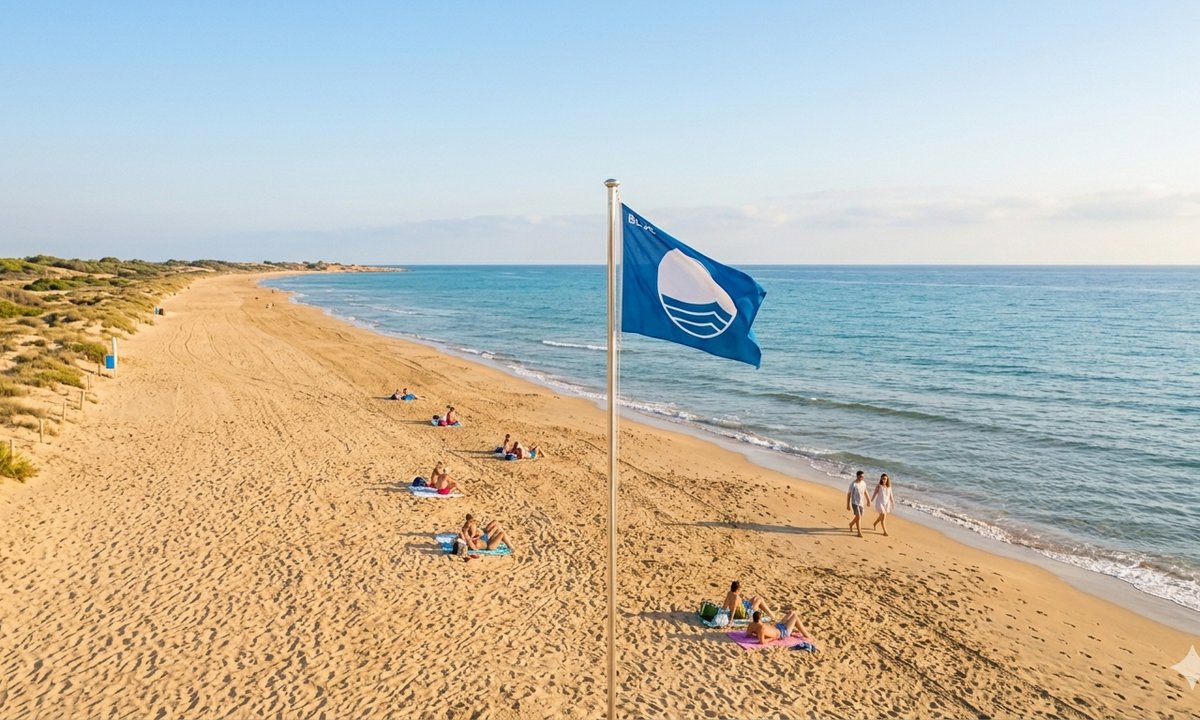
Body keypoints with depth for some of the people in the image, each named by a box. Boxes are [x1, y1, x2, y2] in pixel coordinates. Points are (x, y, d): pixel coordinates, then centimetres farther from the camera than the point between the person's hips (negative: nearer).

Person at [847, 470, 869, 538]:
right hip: (855, 503, -6)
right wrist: (848, 505, -11)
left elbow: (865, 492, 16)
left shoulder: (863, 483, 1)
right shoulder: (853, 484, -16)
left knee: (858, 517, 17)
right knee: (858, 517, -13)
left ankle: (851, 524, 46)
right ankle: (859, 532, -4)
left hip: (861, 503, 6)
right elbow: (849, 494, -11)